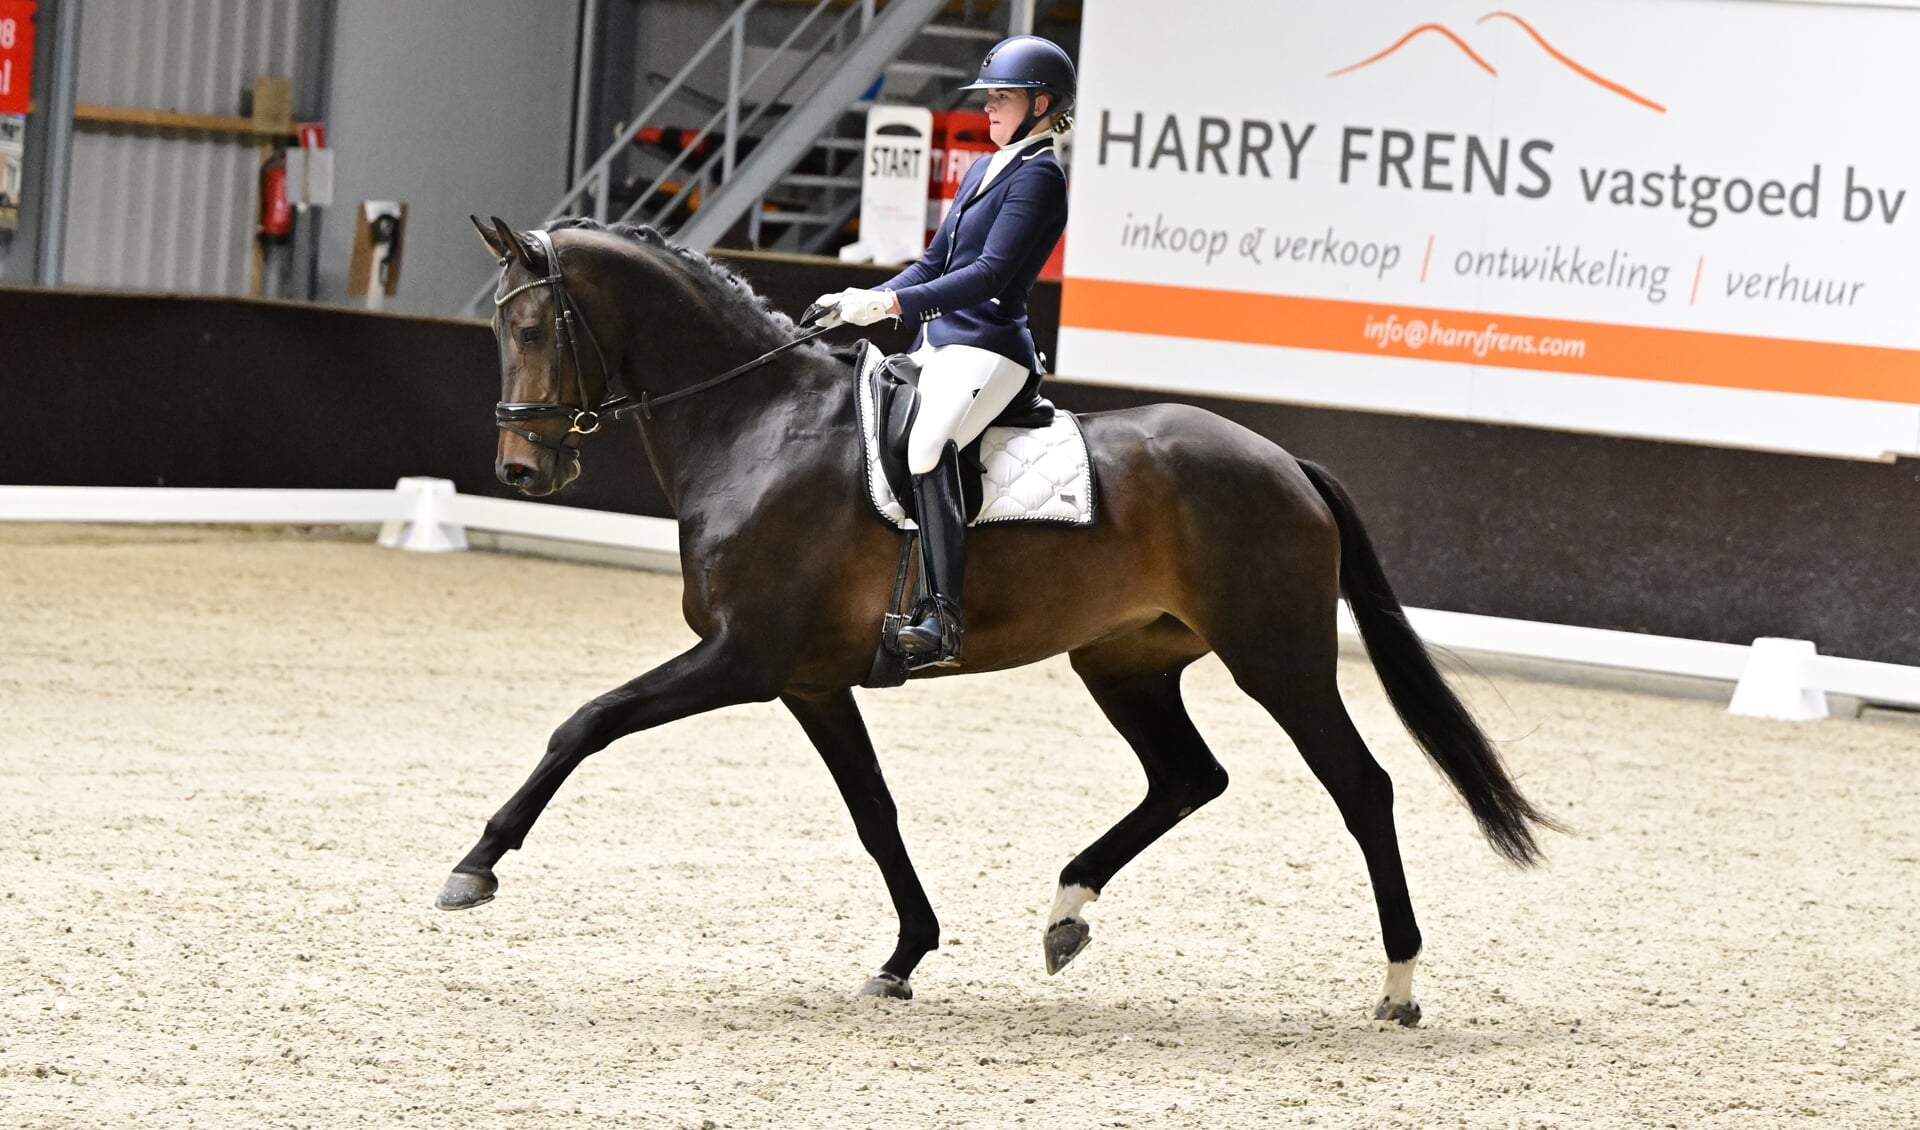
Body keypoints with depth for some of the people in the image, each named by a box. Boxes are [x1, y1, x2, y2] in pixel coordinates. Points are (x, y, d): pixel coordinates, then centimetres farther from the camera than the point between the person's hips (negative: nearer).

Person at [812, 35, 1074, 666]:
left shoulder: (1037, 176, -8)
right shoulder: (982, 173, 21)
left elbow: (989, 273, -18)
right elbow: (935, 264, 24)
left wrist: (892, 303, -24)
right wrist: (858, 304, 10)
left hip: (989, 348, -11)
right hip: (937, 344, 11)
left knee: (928, 442, -35)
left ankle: (941, 618, -40)